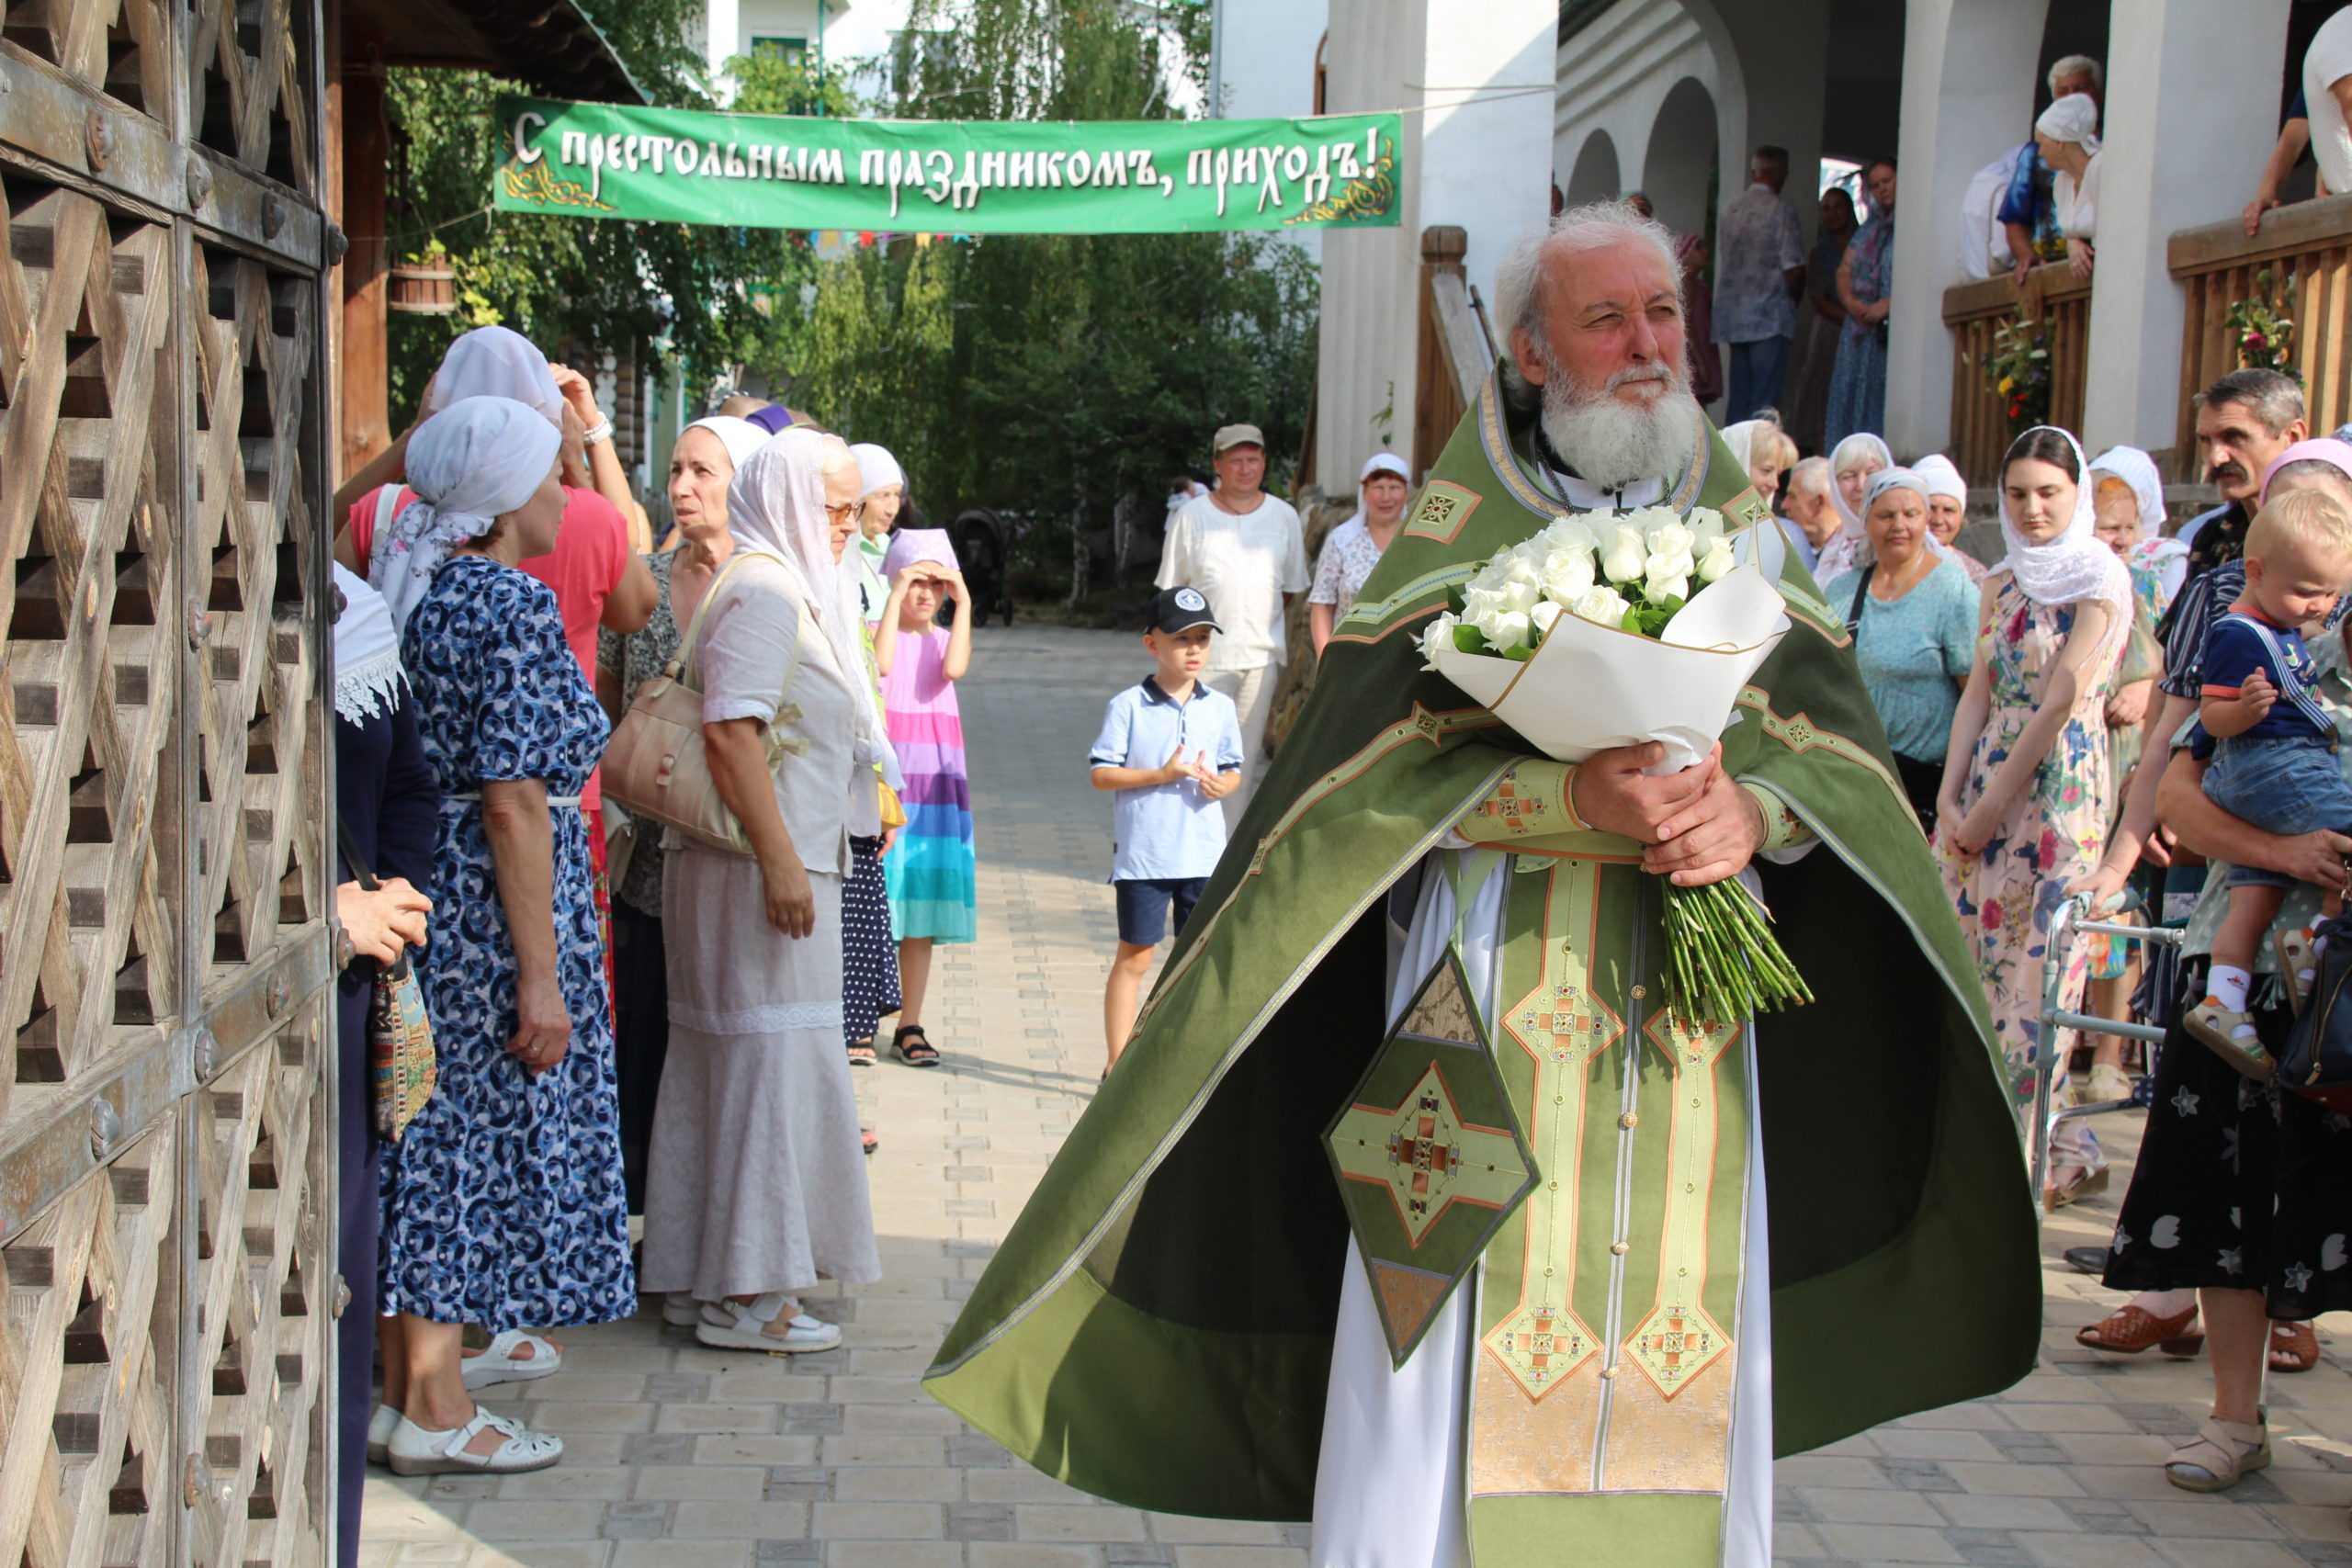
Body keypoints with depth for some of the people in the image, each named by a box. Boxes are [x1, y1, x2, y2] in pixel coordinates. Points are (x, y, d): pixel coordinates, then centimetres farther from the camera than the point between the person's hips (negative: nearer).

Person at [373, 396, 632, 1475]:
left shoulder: (410, 595, 11)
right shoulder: (510, 606, -15)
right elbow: (515, 803, -19)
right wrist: (542, 975, -18)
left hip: (411, 889, 9)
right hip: (489, 904, -9)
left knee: (424, 1134, 14)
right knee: (472, 1138, -1)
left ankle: (399, 1384, 23)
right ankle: (435, 1413, 7)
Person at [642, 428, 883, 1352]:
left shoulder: (787, 585, 19)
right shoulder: (764, 590, -13)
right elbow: (730, 729, -22)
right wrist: (780, 859, -25)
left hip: (776, 864, 10)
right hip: (765, 868, -10)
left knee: (723, 1066, 13)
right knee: (774, 1061, -6)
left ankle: (699, 1275, 21)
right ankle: (748, 1293, 0)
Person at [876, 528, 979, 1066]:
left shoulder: (943, 638, 12)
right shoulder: (873, 631, 1)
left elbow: (954, 668, -11)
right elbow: (881, 663, -21)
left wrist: (965, 604, -9)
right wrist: (897, 595, -17)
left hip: (935, 784, 4)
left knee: (924, 905, 5)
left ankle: (909, 1026, 12)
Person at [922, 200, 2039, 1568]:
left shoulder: (1740, 531, 12)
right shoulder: (1459, 532, 1)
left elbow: (1841, 745, 7)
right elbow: (1369, 766, -8)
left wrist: (1755, 811, -15)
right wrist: (1573, 800, -21)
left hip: (1689, 1030, 4)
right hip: (1493, 1009, -3)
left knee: (1676, 1383, 7)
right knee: (1455, 1371, -4)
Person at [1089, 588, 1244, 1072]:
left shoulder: (1220, 707, 6)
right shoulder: (1127, 706, -6)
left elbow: (1233, 768, 14)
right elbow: (1100, 773, -8)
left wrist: (1221, 784, -9)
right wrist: (1160, 774, -18)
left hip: (1204, 855, 4)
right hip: (1142, 855, -4)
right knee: (1134, 958, 3)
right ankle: (1118, 1063, 9)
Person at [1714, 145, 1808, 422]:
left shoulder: (1730, 209, 9)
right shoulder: (1780, 211, -9)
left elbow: (1722, 263, 12)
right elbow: (1793, 269, -12)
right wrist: (1793, 302, 7)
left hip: (1733, 314, 6)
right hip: (1769, 317, -6)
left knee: (1739, 397, 9)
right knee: (1764, 400, -5)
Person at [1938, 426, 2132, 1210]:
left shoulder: (2098, 581, -8)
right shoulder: (2002, 583, 13)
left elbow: (2059, 704, -13)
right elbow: (1978, 694, 9)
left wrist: (1991, 805, -13)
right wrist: (1950, 797, -2)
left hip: (2059, 785, -7)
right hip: (1986, 783, 7)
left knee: (2034, 965, -5)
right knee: (1973, 955, 6)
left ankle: (2056, 1152, 6)